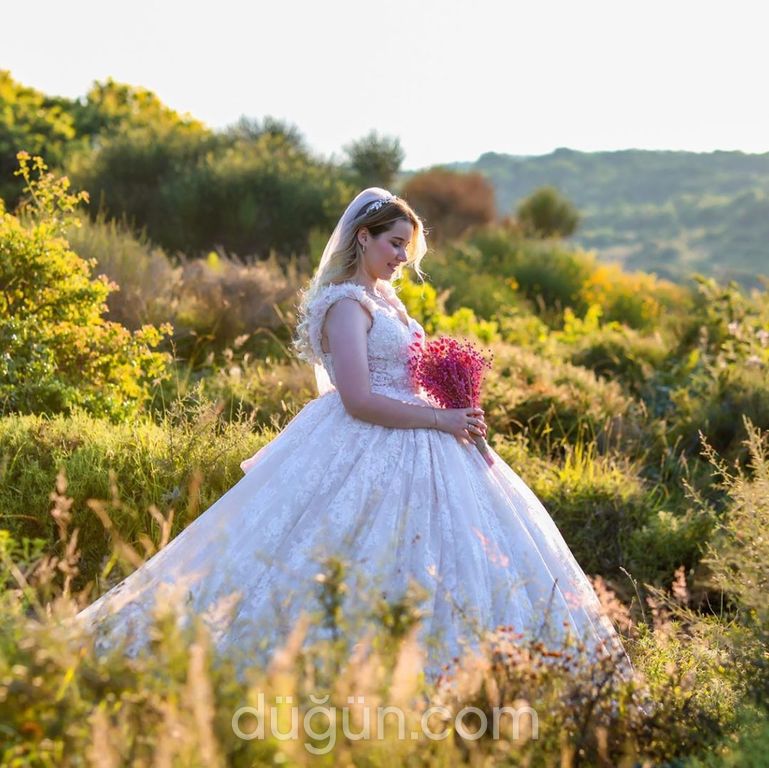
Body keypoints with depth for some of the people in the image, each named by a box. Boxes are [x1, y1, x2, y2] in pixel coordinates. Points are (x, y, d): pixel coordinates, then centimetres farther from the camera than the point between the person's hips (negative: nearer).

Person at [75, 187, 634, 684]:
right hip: (364, 455, -10)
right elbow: (359, 400, -22)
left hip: (413, 445, 10)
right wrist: (440, 419, -18)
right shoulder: (346, 303, -12)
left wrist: (457, 413, 5)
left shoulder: (386, 298, 16)